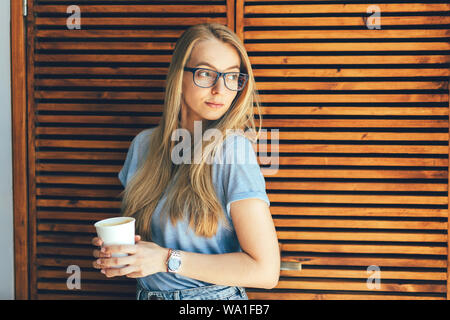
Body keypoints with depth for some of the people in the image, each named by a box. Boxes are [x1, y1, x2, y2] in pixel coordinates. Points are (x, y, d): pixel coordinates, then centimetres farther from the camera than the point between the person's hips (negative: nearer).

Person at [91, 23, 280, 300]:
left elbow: (266, 270, -22)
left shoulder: (233, 149, -19)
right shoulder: (144, 143, -3)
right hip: (147, 293, 5)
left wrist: (167, 259, -22)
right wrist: (116, 247, -8)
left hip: (213, 297, -4)